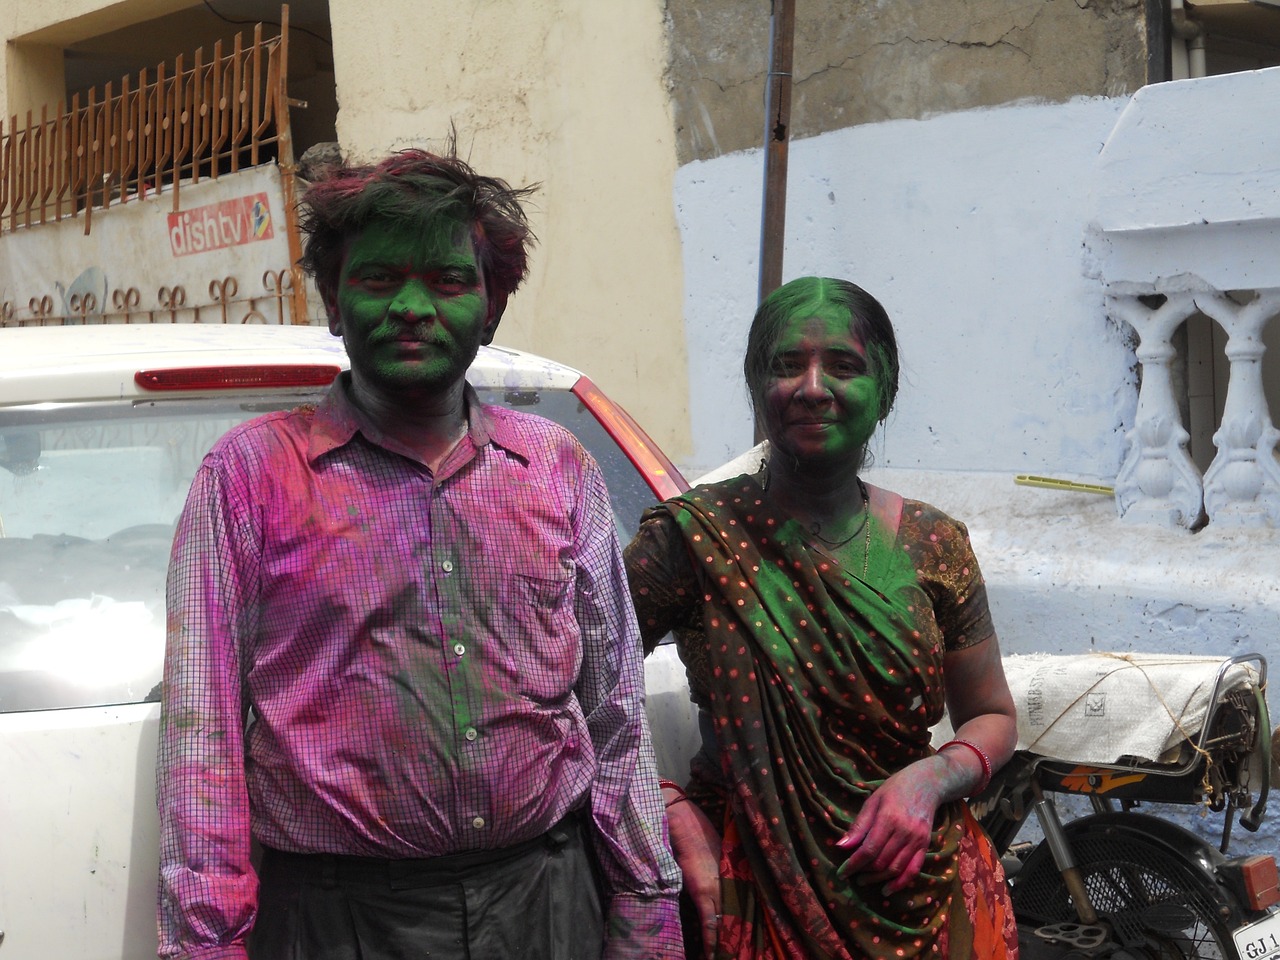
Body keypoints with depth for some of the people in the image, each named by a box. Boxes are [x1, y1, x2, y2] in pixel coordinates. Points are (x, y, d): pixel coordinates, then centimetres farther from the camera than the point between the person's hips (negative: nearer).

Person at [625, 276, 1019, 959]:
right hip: (756, 898, -2)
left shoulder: (933, 546, 0)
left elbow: (991, 719, 9)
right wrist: (676, 814, -17)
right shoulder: (695, 538, -10)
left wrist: (931, 778, -10)